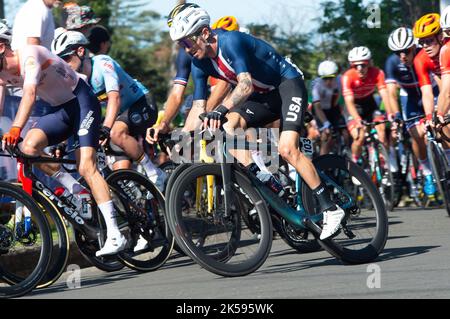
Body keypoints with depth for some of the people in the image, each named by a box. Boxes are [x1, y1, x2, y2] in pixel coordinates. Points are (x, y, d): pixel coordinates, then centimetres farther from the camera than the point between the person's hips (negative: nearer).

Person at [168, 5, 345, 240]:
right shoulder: (200, 64, -2)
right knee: (229, 126, -18)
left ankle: (330, 209, -16)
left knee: (287, 149, -23)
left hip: (289, 84, -8)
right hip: (264, 96, 8)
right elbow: (198, 107, -2)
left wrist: (221, 109, -52)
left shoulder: (230, 42, -26)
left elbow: (246, 84, -38)